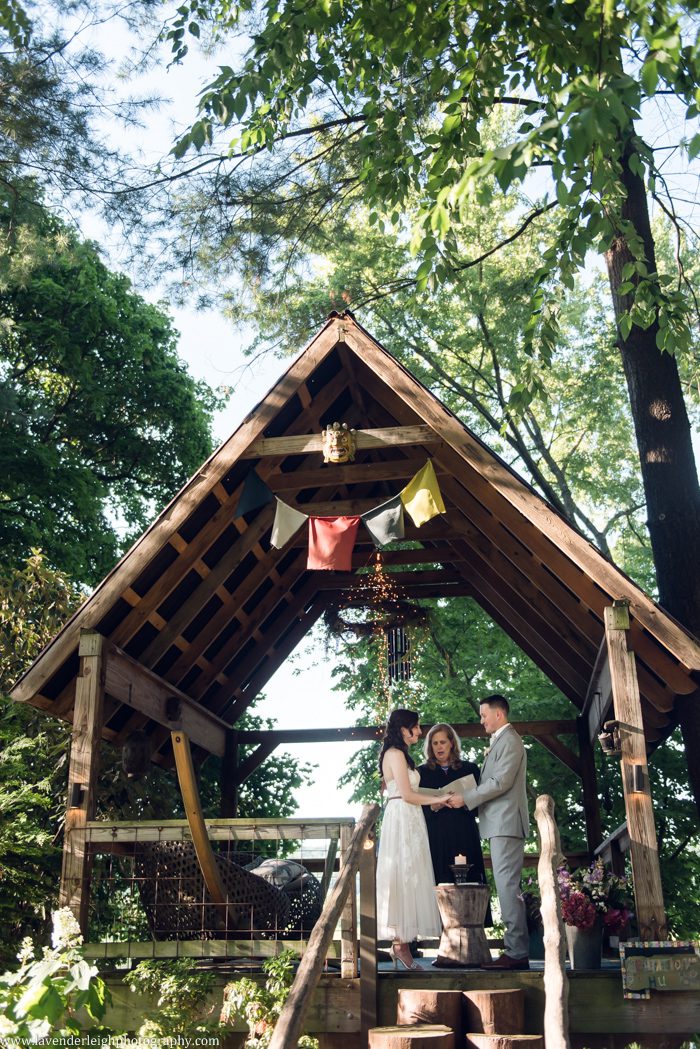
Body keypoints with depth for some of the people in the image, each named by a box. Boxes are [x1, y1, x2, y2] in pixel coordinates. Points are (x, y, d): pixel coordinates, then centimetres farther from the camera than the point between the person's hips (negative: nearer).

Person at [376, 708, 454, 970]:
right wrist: (437, 799, -6)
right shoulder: (396, 754, -10)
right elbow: (406, 795, -15)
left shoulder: (399, 754, 20)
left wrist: (434, 799, 14)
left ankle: (401, 941, 9)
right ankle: (401, 944, -5)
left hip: (408, 822, 10)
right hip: (401, 821, -10)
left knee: (406, 879, 7)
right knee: (404, 878, -8)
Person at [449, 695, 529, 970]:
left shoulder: (510, 741, -10)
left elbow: (501, 782, -18)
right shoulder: (500, 741, 21)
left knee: (507, 886, -10)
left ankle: (516, 953, -8)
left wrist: (465, 798, -14)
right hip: (499, 824, 10)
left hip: (506, 823, -10)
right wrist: (468, 796, 12)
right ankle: (515, 950, 12)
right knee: (506, 887, 9)